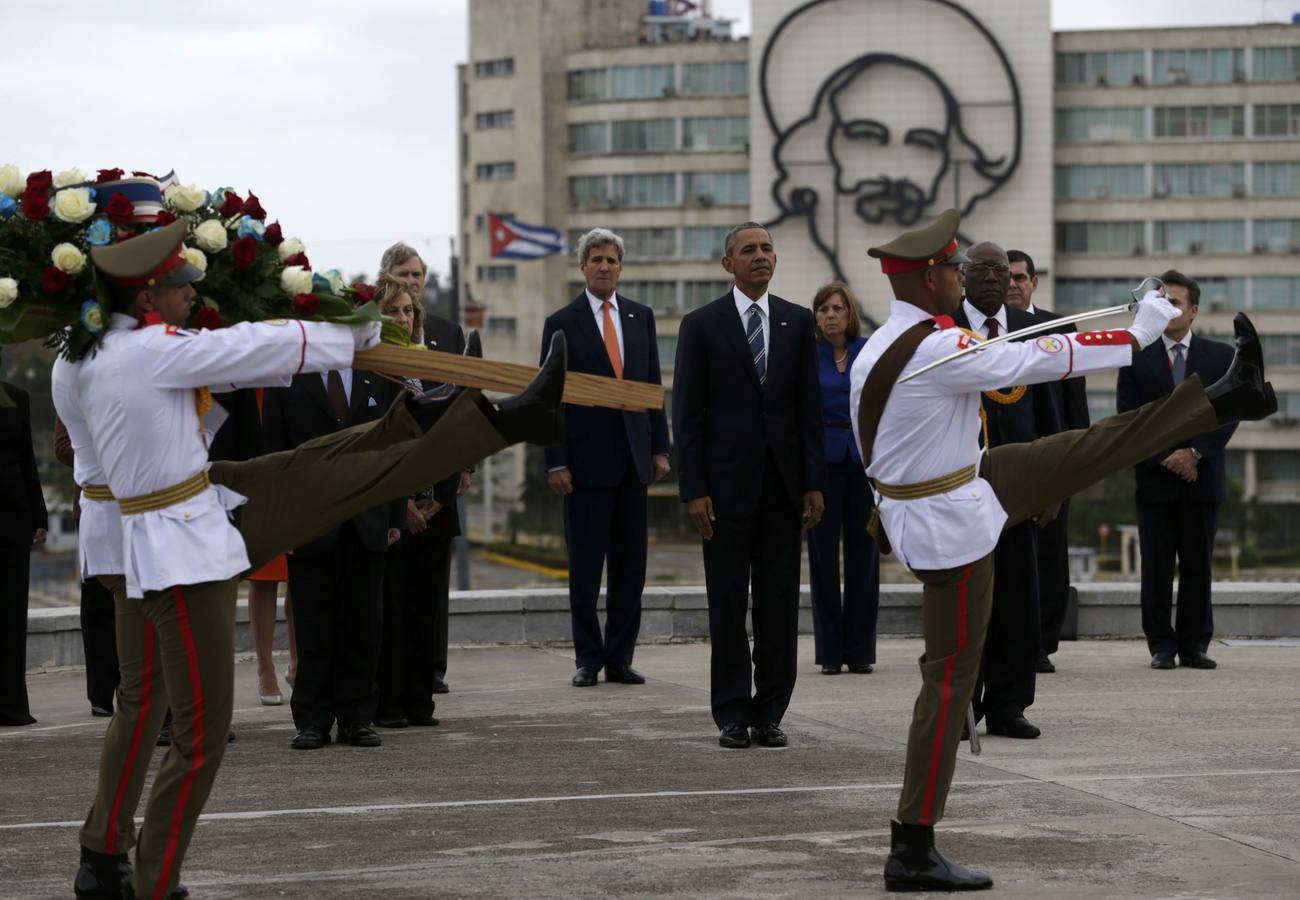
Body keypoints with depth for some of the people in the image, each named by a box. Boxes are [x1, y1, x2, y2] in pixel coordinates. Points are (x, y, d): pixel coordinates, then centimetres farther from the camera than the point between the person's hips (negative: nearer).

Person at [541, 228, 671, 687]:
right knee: (585, 568, 0)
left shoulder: (641, 317, 11)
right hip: (586, 460, -4)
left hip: (633, 459, 4)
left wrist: (659, 447, 6)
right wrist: (556, 463, -9)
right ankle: (588, 658, 8)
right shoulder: (561, 323, 0)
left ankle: (620, 658, 11)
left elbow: (653, 385, 13)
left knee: (630, 567, 5)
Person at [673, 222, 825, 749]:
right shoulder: (702, 325, 1)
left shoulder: (797, 323, 9)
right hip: (727, 483, -2)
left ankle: (770, 714, 9)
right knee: (728, 604, 1)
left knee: (780, 602, 3)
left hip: (784, 482, 2)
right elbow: (687, 413, -2)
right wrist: (693, 490, -9)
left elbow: (810, 406, 8)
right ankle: (733, 715, 6)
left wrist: (814, 483, 1)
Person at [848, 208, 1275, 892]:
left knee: (1094, 449, 14)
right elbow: (1039, 360, -23)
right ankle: (912, 852, -1)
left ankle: (1229, 396, 26)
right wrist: (1137, 331, -13)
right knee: (951, 676, -5)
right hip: (952, 526, -10)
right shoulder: (937, 349, -27)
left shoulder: (877, 350, 3)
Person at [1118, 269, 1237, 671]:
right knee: (1157, 567, -1)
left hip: (1202, 477, 1)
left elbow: (1228, 413, 1)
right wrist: (1164, 457, -9)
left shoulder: (1220, 356, 7)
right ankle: (1161, 645, 4)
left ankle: (1195, 645, 8)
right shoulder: (1136, 357, 5)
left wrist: (1194, 452, -11)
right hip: (1155, 479, -1)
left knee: (1198, 565, 3)